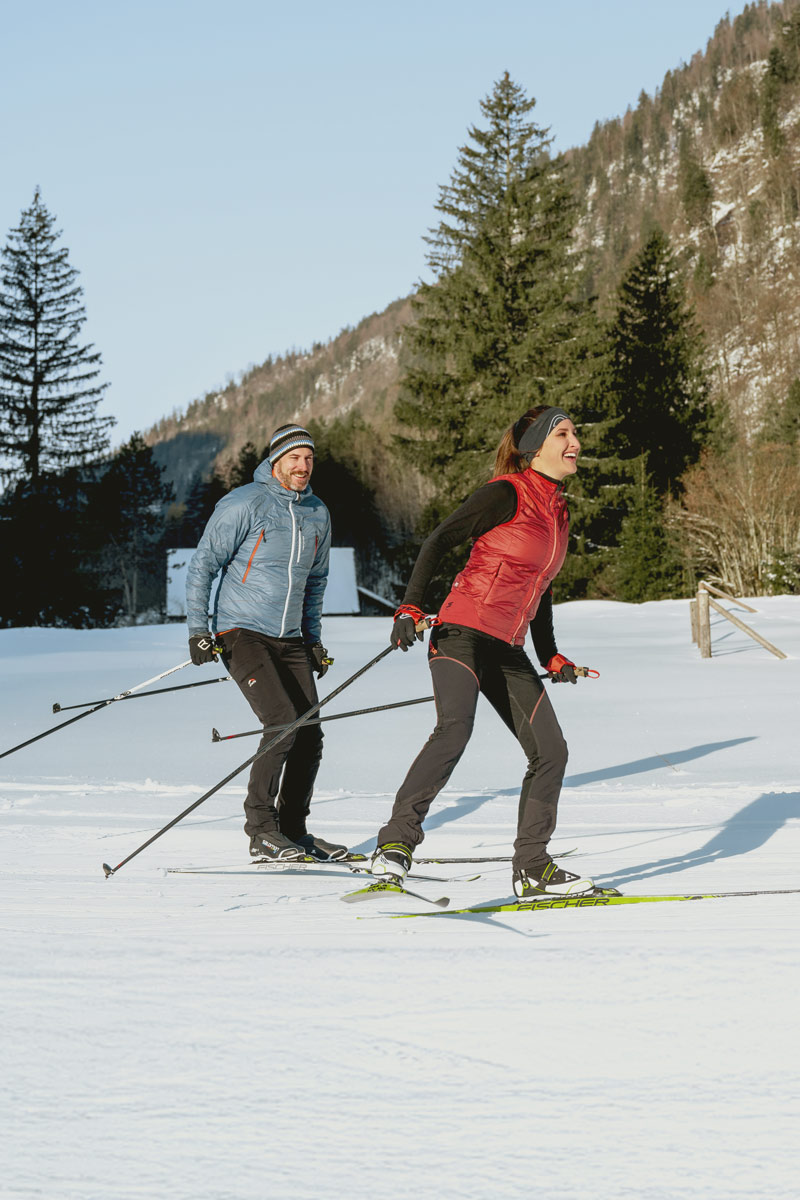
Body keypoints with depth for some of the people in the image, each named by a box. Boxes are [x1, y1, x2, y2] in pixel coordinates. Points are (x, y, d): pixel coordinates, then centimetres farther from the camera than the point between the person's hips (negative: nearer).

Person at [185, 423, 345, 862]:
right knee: (283, 723, -20)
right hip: (242, 634, -7)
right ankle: (261, 832, -12)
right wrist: (198, 630, -12)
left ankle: (293, 830, 14)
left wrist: (314, 640, 19)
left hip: (290, 640, 7)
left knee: (309, 736, 1)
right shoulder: (245, 505, -9)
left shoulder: (317, 514, 11)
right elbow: (202, 566, -6)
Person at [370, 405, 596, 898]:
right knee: (455, 728, -30)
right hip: (464, 632, -8)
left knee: (550, 751, 4)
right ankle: (395, 844, -30)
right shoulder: (506, 494, -6)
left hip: (508, 652, 8)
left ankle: (532, 867, 15)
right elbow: (439, 541, -7)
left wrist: (551, 657, 26)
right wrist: (411, 607, -16)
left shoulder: (558, 513, 18)